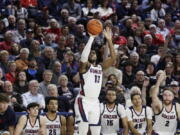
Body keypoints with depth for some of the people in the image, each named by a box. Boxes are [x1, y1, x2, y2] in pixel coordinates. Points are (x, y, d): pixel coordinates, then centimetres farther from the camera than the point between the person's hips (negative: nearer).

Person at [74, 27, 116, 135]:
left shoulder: (100, 68, 13)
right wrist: (92, 38, -25)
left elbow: (113, 58, 3)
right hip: (83, 101, -6)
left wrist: (109, 40, -4)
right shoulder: (85, 66, -3)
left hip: (95, 102, 7)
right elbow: (84, 56, -25)